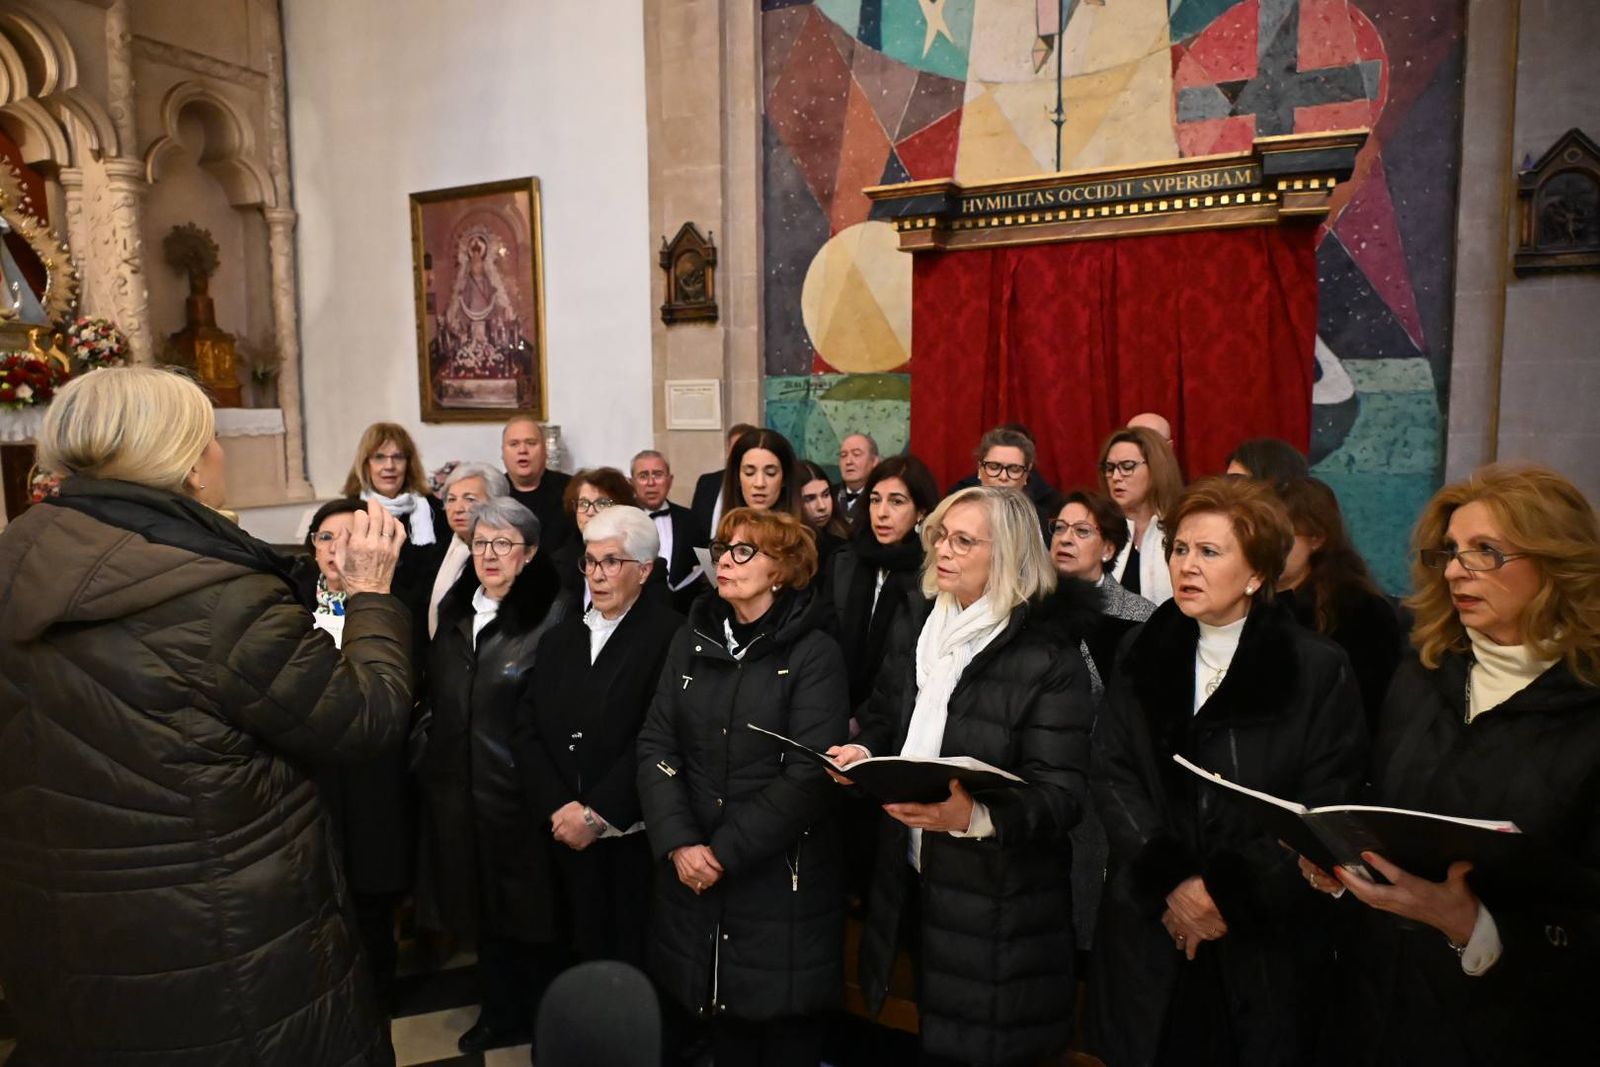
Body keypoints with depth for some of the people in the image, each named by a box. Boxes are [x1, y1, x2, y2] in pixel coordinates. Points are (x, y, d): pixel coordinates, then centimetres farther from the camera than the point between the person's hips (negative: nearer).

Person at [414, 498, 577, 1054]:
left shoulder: (554, 612, -13)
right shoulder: (453, 607, 8)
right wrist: (429, 751, 15)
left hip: (520, 792, -6)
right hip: (456, 786, 6)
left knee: (529, 907, 8)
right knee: (480, 903, 17)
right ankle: (501, 1012, 36)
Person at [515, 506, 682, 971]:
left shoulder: (670, 636, -10)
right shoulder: (560, 638, 13)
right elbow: (528, 730, 7)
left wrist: (596, 814, -14)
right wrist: (559, 808, -6)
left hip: (635, 839, -5)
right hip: (570, 839, 5)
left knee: (635, 963, 3)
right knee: (586, 956, 12)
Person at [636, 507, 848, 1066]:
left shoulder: (814, 653, -10)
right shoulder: (691, 640, 5)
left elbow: (809, 775, -16)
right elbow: (656, 745, 0)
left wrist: (725, 852, -16)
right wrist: (678, 843, -13)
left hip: (781, 876, -4)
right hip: (691, 872, 4)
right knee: (721, 1016, 18)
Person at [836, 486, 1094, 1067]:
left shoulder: (1049, 661, -14)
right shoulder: (912, 630, 5)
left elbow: (1058, 793, -17)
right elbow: (883, 720, 17)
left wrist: (975, 817, -35)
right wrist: (862, 751, -5)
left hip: (996, 899, -5)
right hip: (910, 879, 5)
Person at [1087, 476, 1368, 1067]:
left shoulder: (1320, 668, -6)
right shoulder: (1142, 654, 3)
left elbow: (1327, 809, -9)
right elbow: (1111, 775, -3)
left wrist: (1227, 892, -15)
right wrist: (1169, 882, -15)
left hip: (1265, 937, -2)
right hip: (1149, 925, 3)